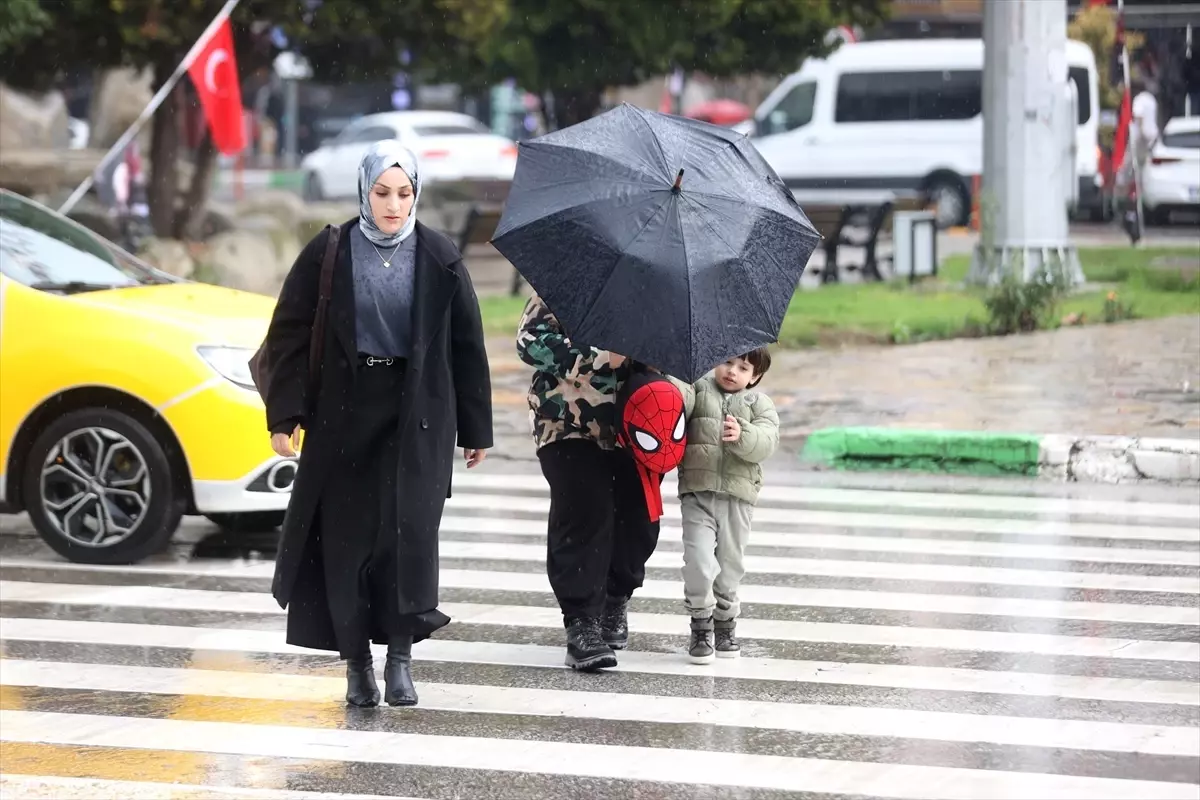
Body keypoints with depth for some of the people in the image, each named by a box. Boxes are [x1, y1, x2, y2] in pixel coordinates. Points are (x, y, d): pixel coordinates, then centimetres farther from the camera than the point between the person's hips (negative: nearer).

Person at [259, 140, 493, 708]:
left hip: (416, 415, 0)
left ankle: (400, 655, -4)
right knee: (347, 535, 1)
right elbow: (289, 334, 2)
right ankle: (356, 661, 11)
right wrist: (285, 414, -6)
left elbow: (467, 346, 7)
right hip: (343, 413, 1)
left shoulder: (439, 259, 2)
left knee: (409, 527, -12)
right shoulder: (328, 254, 0)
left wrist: (475, 429, 7)